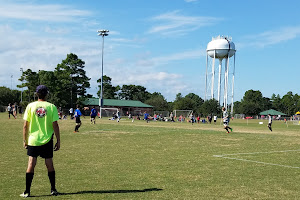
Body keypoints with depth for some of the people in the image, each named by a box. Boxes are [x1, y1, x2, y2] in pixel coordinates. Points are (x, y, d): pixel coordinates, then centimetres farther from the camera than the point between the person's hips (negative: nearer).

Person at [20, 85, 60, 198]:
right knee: (49, 165, 9)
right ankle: (53, 190, 17)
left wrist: (24, 140, 8)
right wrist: (58, 141, 2)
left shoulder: (30, 106, -3)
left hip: (33, 140, 0)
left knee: (31, 164, 4)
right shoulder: (51, 107, -4)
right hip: (47, 141, 0)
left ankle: (27, 192, 5)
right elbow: (55, 125, -5)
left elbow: (25, 125, -2)